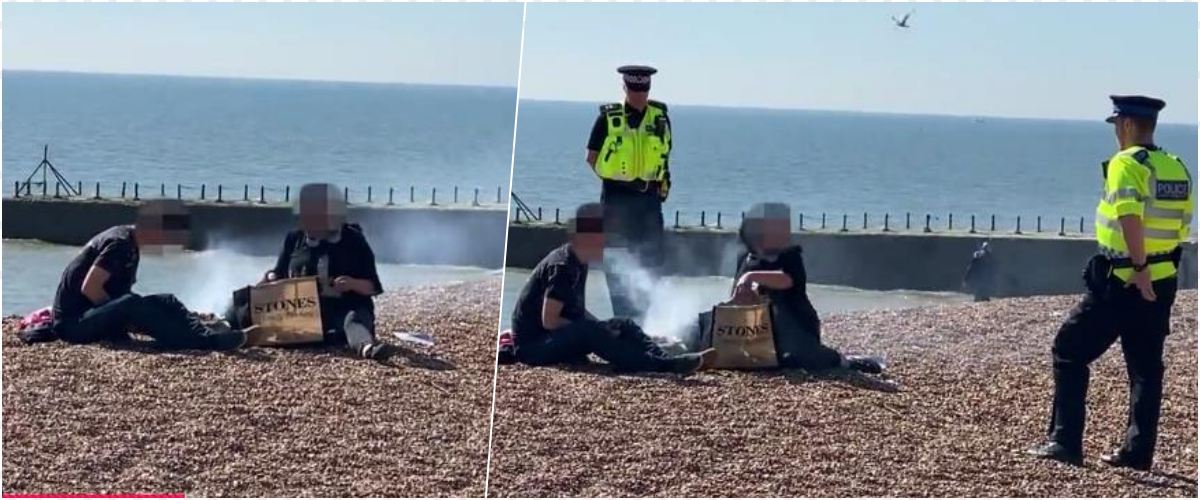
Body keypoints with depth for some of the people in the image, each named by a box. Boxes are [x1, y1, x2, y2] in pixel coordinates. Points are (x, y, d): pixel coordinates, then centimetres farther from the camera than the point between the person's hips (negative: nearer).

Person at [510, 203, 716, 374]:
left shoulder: (578, 264, 11)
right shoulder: (562, 267, -20)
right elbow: (549, 320, -24)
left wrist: (603, 329, 0)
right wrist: (598, 331, -18)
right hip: (532, 345, -10)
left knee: (624, 325, -1)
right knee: (588, 331, -34)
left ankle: (665, 359, -26)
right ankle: (661, 366, -44)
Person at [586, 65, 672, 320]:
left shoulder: (660, 117, 5)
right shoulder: (609, 118, -3)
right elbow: (592, 157, 3)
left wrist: (662, 180, 6)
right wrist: (612, 179, -4)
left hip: (649, 195, 2)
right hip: (616, 196, -2)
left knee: (652, 255, 4)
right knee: (617, 258, 2)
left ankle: (650, 309, 12)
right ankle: (623, 312, 9)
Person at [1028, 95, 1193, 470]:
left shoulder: (1126, 164, -12)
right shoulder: (1178, 168, 11)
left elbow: (1130, 217, -27)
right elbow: (1181, 227, 13)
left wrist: (1139, 268, -27)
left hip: (1121, 282, -7)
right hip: (1163, 282, 7)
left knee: (1069, 352, 4)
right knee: (1146, 367, 14)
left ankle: (1065, 442, 0)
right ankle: (1138, 451, 13)